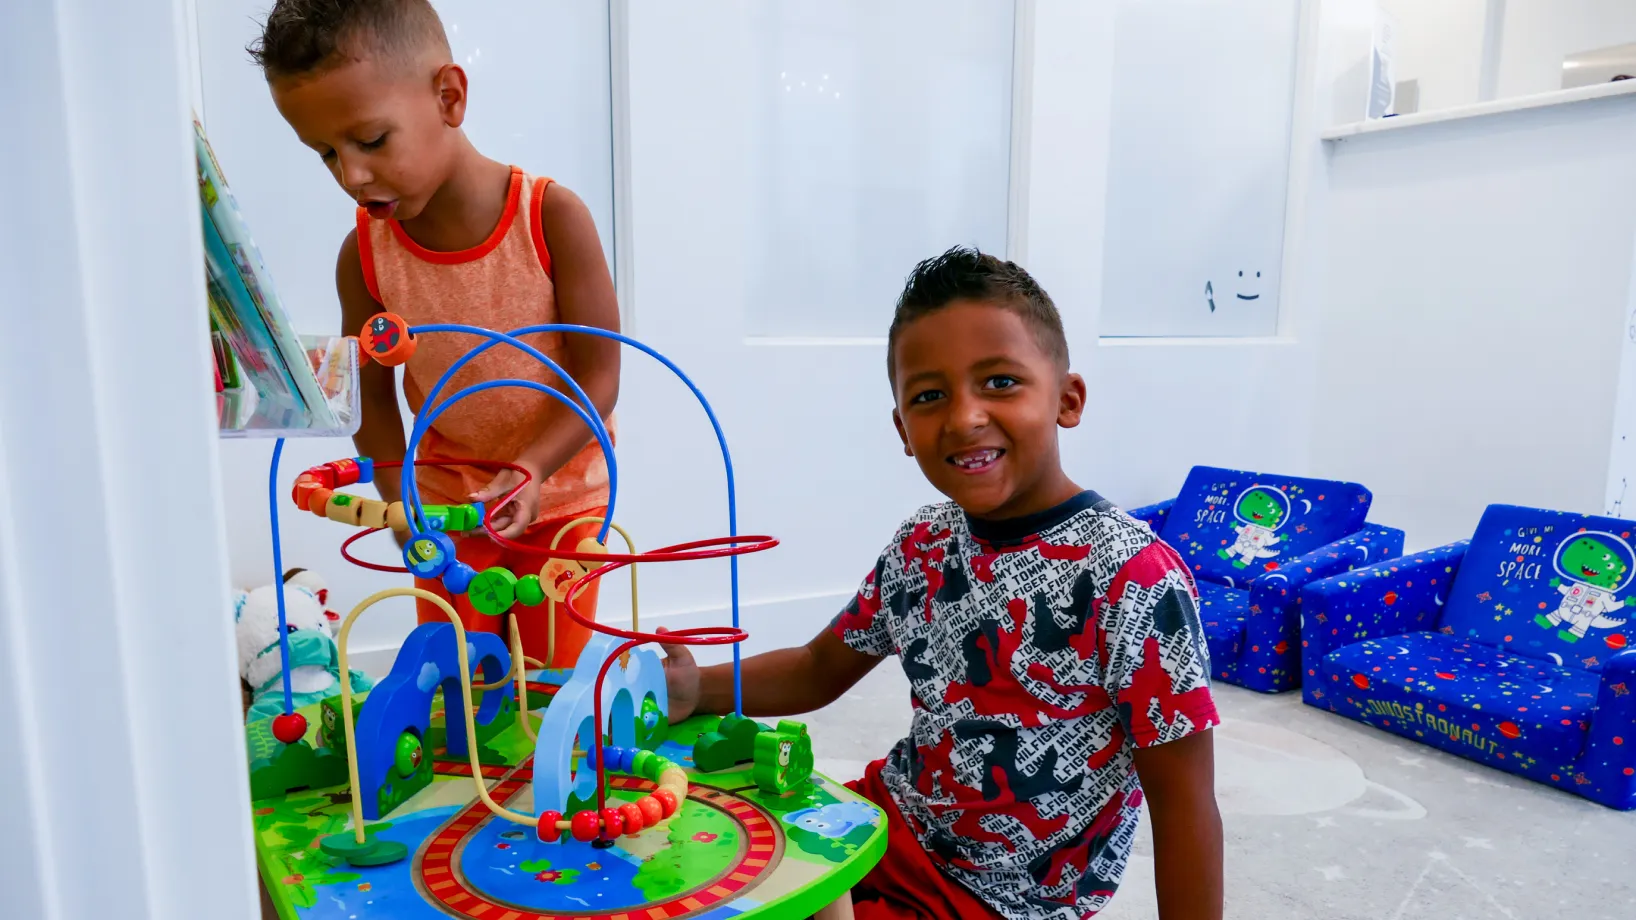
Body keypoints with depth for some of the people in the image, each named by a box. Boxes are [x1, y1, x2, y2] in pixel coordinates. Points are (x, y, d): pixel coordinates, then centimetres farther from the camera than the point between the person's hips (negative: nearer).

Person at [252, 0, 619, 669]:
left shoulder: (552, 217, -20)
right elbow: (372, 395, -2)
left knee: (552, 672, 7)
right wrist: (402, 507, -13)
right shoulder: (364, 255, -10)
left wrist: (530, 471, -27)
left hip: (561, 487, -2)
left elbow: (599, 373, -18)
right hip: (447, 495, 3)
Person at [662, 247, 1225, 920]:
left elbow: (1184, 805, -17)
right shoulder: (919, 549, -5)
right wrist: (695, 690, -8)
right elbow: (819, 669, 7)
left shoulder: (1134, 578, -23)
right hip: (890, 827, 6)